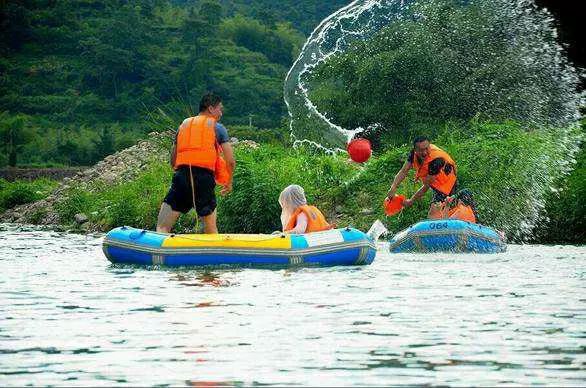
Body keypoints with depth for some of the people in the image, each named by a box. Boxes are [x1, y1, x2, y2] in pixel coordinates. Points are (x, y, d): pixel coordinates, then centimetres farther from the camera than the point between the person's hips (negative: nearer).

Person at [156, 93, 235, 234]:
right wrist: (229, 183, 22)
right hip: (205, 179, -2)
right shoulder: (218, 127, 11)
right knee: (211, 230, 15)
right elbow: (230, 162, 6)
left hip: (181, 176, 2)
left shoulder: (183, 125, 23)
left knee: (162, 228, -3)